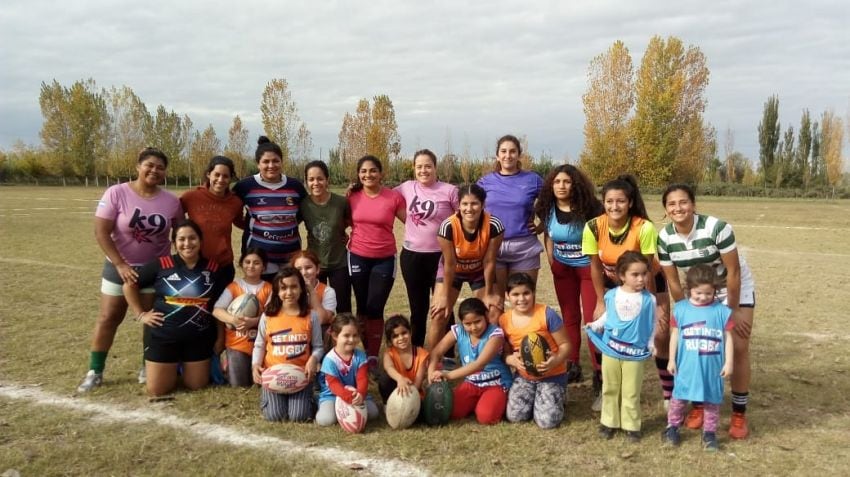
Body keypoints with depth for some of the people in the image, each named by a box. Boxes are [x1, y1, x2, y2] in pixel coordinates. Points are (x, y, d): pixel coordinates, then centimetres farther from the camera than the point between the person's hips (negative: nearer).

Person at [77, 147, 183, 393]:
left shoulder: (171, 201, -6)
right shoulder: (116, 193, -14)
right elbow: (101, 232, -15)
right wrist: (120, 265, -20)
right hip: (119, 266, -2)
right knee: (108, 317, 5)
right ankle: (95, 371, 17)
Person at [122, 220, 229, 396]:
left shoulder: (213, 268, -3)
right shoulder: (161, 265, -9)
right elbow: (129, 285, 2)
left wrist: (220, 338, 4)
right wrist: (140, 314, -2)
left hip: (200, 337, 1)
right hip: (162, 336, -1)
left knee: (196, 385, 10)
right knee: (157, 390, 4)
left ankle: (184, 365, 42)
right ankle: (174, 365, 35)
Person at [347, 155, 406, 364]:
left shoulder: (394, 197, -7)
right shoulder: (352, 196, 0)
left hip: (384, 259, -2)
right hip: (358, 257, 3)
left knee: (375, 308, -3)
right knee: (362, 307, 12)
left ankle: (373, 356, 10)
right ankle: (366, 351, 25)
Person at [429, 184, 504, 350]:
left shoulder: (494, 225, -31)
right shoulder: (448, 226, -34)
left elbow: (489, 261, -20)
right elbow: (450, 264, -23)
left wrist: (489, 293, -11)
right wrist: (445, 295, -14)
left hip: (480, 270, 1)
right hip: (452, 271, -1)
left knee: (494, 314, -5)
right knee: (439, 315, -8)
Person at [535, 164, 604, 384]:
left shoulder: (589, 207, -20)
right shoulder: (547, 208, -7)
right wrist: (552, 263, 5)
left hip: (588, 266, -4)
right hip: (562, 267, 4)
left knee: (592, 317, -5)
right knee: (569, 316, 11)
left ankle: (599, 369, 6)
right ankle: (572, 366, 21)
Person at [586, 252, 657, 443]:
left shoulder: (649, 299, -8)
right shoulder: (611, 296, -6)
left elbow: (652, 325, 3)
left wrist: (651, 344, -2)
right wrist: (595, 326, 1)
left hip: (635, 353, -2)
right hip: (610, 350, 2)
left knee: (631, 392, 6)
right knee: (610, 389, 14)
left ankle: (631, 425, 20)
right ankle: (609, 422, 27)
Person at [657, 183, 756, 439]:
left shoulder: (717, 228, -31)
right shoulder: (664, 238, -18)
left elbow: (733, 272, -23)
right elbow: (673, 281, -8)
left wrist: (733, 310, -17)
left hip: (737, 290, -3)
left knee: (738, 348, -6)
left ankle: (739, 415, 5)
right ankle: (698, 405, 17)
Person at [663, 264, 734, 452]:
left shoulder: (722, 311, -6)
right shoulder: (680, 309, -4)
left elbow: (728, 338, 0)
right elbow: (675, 335, 2)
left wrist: (729, 362, -2)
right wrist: (672, 360, 3)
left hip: (712, 367, 0)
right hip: (687, 366, 0)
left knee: (712, 400, 11)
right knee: (679, 397, 10)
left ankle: (709, 433, 24)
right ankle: (672, 427, 26)